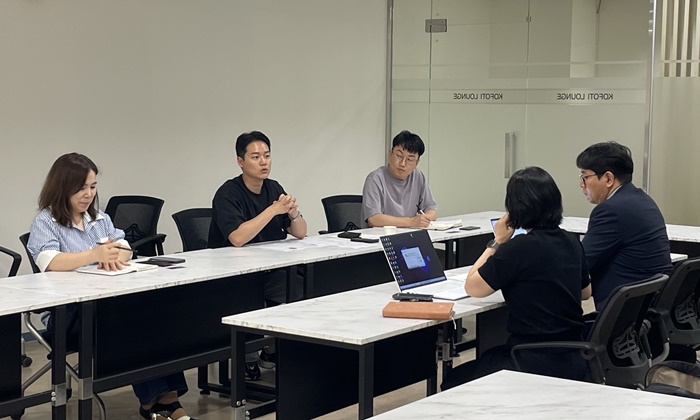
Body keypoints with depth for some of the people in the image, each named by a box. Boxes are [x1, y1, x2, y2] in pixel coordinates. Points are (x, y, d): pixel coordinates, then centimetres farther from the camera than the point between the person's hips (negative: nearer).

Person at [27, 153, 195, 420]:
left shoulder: (100, 218, 21)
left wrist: (112, 256, -18)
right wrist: (94, 254, -33)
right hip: (68, 312, -5)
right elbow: (49, 263, -17)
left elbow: (125, 251, 8)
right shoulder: (45, 223, 2)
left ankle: (165, 396, -30)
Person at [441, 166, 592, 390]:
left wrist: (497, 242, 2)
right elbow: (585, 292, 21)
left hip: (537, 365, -8)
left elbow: (472, 287, -8)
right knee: (487, 358, 31)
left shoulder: (521, 248, -18)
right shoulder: (571, 243, 3)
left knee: (452, 383, 11)